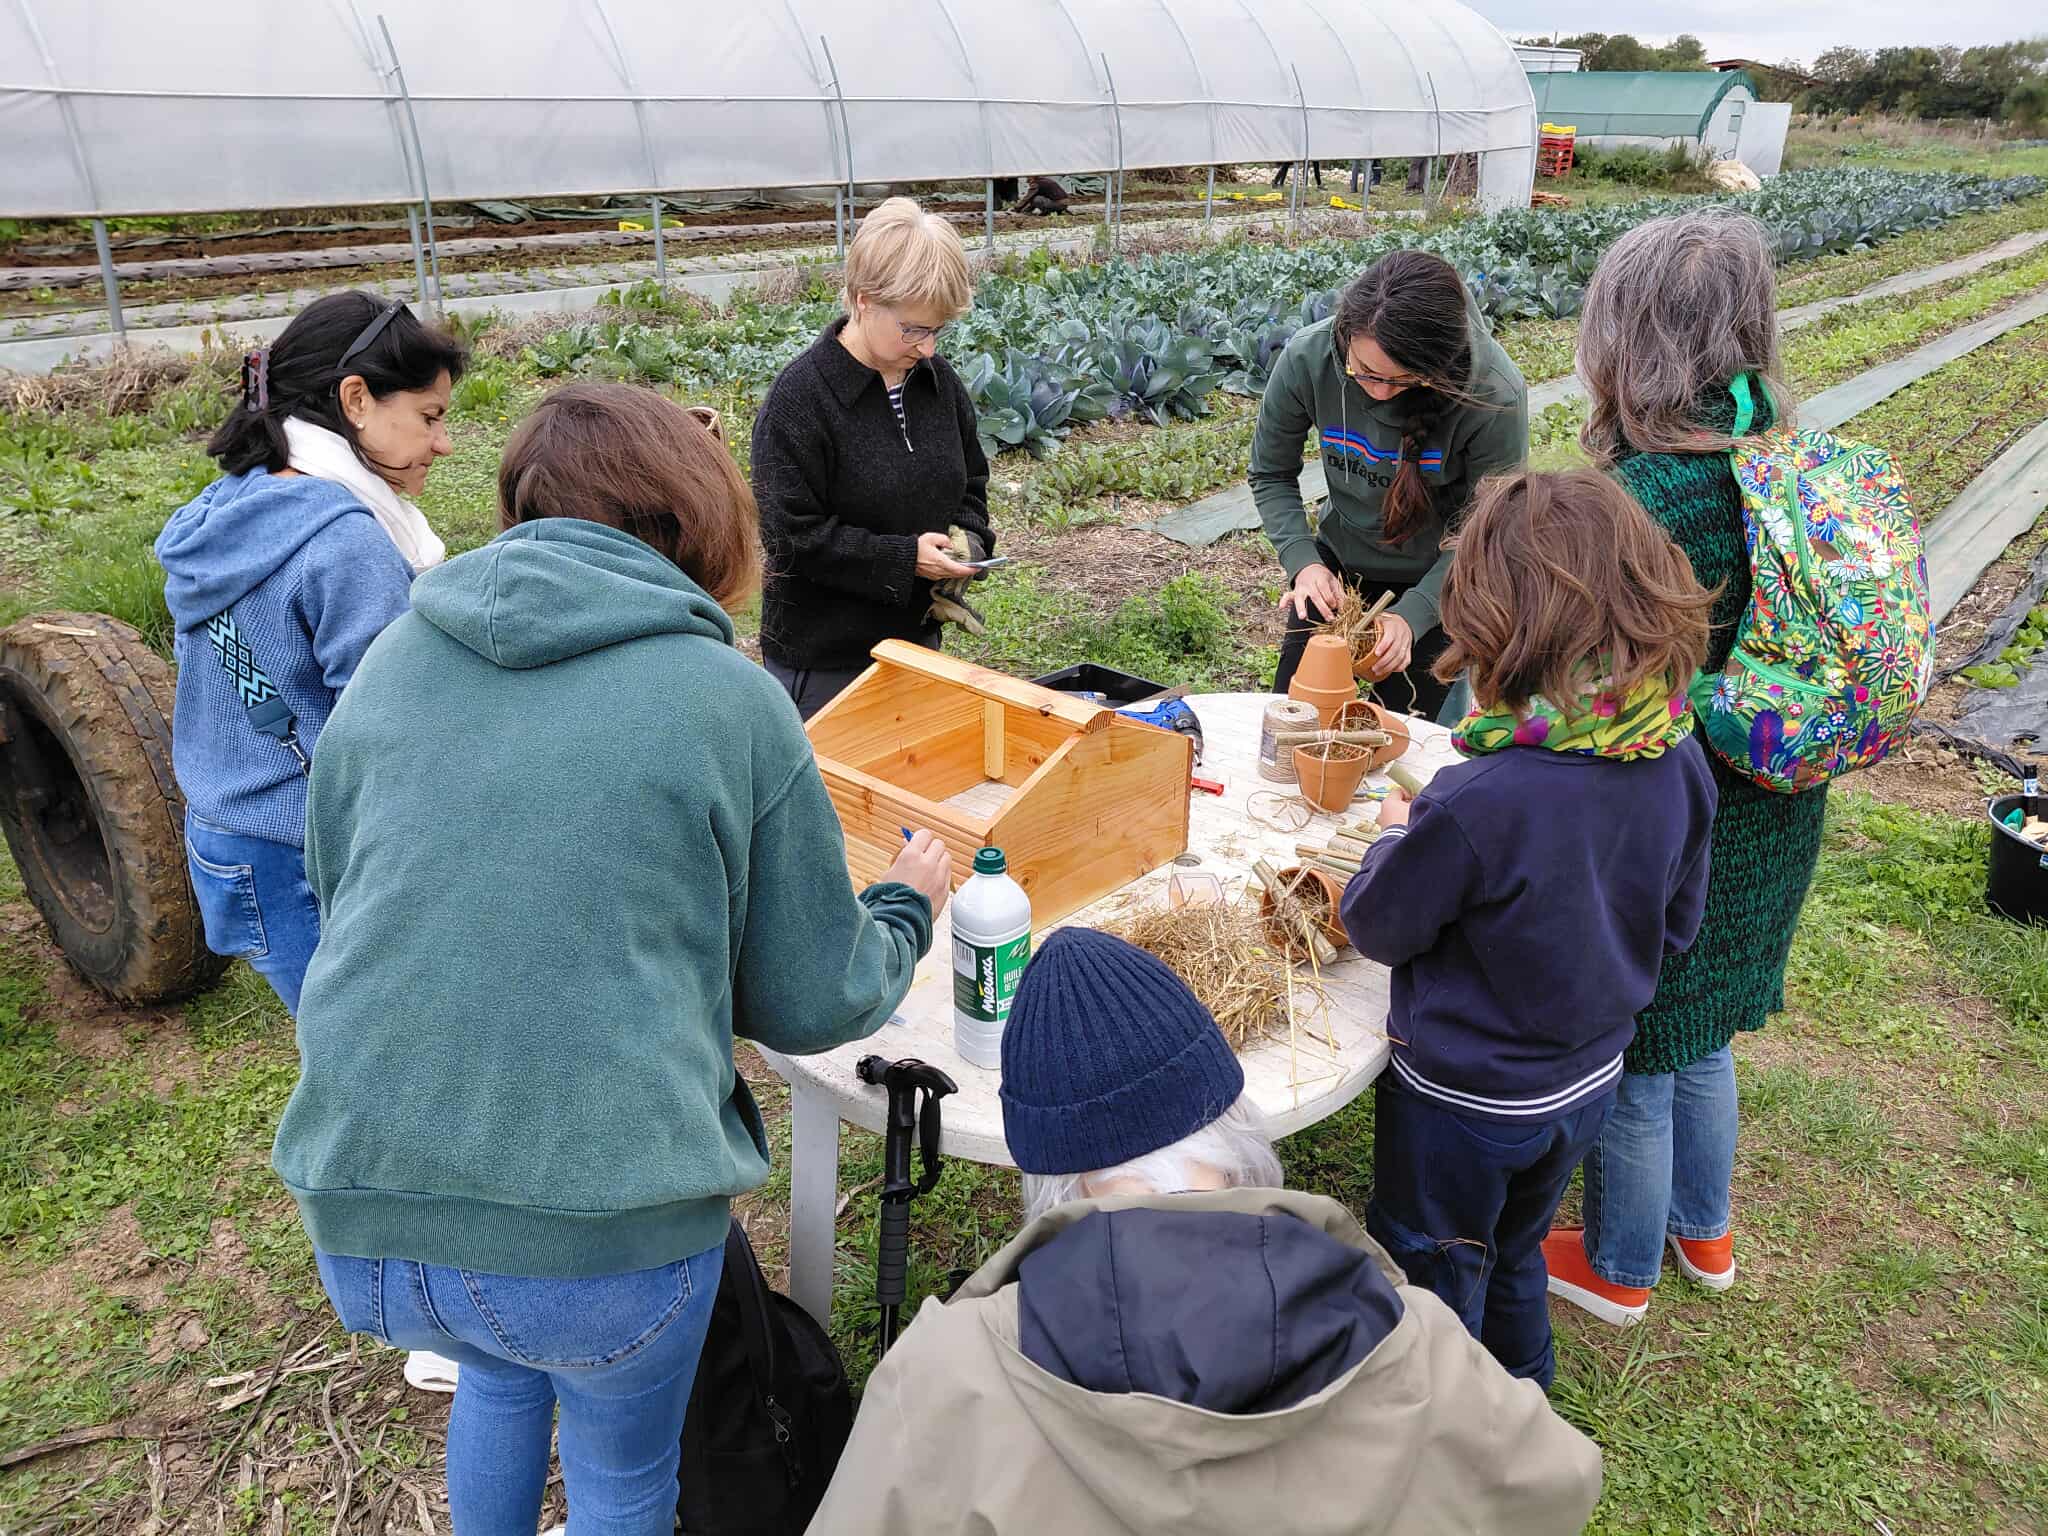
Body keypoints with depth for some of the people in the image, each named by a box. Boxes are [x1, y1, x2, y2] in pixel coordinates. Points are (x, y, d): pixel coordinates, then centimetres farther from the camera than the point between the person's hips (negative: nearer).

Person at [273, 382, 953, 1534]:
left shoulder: (391, 660, 5)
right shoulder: (734, 702, -7)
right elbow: (815, 1003, -1)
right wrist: (911, 908, 18)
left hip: (360, 1205, 5)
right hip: (606, 1231, -4)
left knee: (500, 1378, 36)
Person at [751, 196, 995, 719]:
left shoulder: (938, 380, 2)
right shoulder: (799, 397, -18)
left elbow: (970, 483, 16)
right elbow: (791, 535, -20)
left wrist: (969, 538, -5)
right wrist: (904, 558, -23)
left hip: (918, 633, 6)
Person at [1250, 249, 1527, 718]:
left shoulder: (1494, 396, -30)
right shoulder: (1308, 357, -24)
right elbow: (1270, 473, -7)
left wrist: (1411, 614, -30)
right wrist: (1302, 561, -21)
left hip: (1439, 579, -2)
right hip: (1340, 562, 3)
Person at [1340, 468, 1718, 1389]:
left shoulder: (1475, 805, -36)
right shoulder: (1678, 763, -15)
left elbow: (1378, 926, -18)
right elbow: (1675, 927, 0)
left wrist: (1399, 834, 0)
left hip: (1461, 1105, -6)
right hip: (1589, 1081, 6)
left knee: (1430, 1280, 20)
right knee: (1514, 1254, 32)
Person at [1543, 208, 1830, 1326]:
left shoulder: (1635, 506, -29)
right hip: (1768, 822, 8)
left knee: (1628, 1062, 15)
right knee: (1698, 1039, 28)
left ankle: (1617, 1269, 39)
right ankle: (1704, 1232, 51)